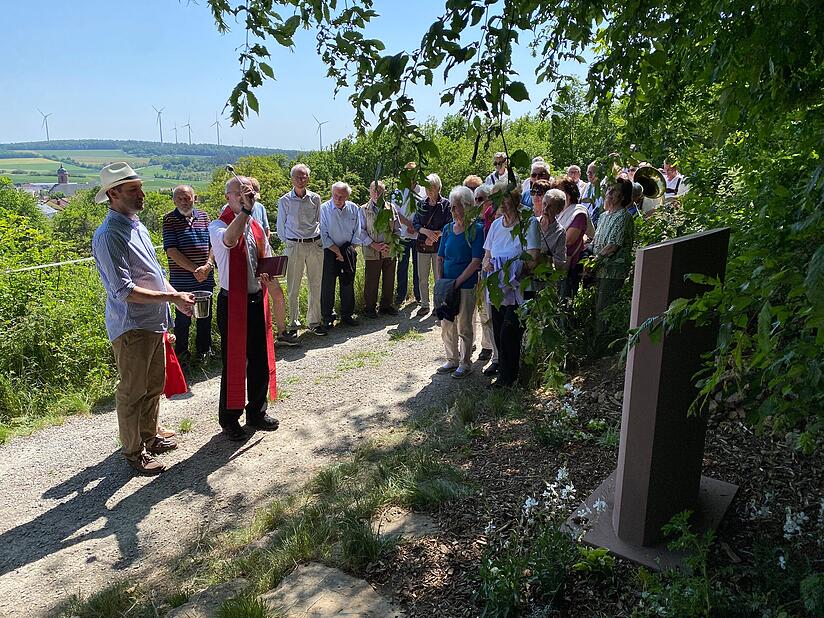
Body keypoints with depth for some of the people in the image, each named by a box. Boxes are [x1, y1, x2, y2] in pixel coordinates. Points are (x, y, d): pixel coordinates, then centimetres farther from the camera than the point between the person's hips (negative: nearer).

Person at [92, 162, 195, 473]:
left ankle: (149, 436, 40)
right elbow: (123, 290, -24)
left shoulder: (137, 226, 11)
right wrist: (171, 297, -21)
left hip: (154, 322, 9)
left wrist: (176, 296, 5)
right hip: (131, 327, -9)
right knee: (133, 391, 5)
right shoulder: (109, 235, -19)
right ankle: (133, 451, 21)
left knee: (154, 385, 22)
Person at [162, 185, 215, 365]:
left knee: (205, 316, 14)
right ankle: (181, 353, 21)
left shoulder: (203, 216, 6)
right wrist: (194, 269, -17)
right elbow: (171, 251, -12)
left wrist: (208, 265, -12)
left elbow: (213, 244, 5)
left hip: (206, 278, 4)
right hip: (182, 281, -3)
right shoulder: (169, 220, -5)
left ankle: (204, 350, 30)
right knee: (183, 318, 6)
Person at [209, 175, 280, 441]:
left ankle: (257, 412, 30)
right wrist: (245, 209, -39)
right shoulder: (218, 226, -10)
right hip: (232, 303, -6)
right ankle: (229, 419, 18)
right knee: (234, 363, 2)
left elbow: (267, 258, 22)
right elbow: (229, 239, -35)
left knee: (260, 360, 13)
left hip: (257, 300, 6)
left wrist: (266, 274, 0)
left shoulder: (256, 227, 11)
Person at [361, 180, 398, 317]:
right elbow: (361, 231, -2)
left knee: (389, 280, 10)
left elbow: (397, 229, 13)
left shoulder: (391, 208, 10)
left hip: (390, 251, 3)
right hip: (372, 252, -3)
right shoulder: (364, 209, 1)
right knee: (371, 281, 1)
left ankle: (386, 305, 24)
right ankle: (369, 307, 14)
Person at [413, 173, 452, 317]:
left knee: (439, 276, 1)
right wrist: (427, 232, -13)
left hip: (439, 245, -3)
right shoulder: (421, 204, 8)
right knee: (422, 277, 6)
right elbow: (415, 223, 4)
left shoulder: (445, 204, -1)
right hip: (423, 244, 3)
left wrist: (436, 235, -16)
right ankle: (424, 305, 16)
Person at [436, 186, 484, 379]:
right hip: (446, 284, 6)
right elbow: (440, 257, 13)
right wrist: (440, 280, -1)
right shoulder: (448, 228, 8)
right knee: (446, 325, 12)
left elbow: (476, 261, -14)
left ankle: (465, 363, 18)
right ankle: (452, 360, 28)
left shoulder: (476, 229, -9)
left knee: (464, 326, 3)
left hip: (466, 285, -6)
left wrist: (457, 282, -16)